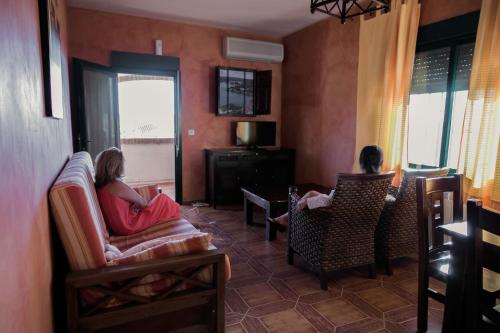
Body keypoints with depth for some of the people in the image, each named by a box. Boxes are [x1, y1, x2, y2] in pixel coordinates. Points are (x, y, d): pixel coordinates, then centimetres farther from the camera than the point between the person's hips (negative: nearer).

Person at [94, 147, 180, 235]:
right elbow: (143, 203, -12)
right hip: (128, 226, -8)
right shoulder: (118, 186, -26)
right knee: (162, 199, 4)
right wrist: (135, 205, 7)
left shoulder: (99, 186, -1)